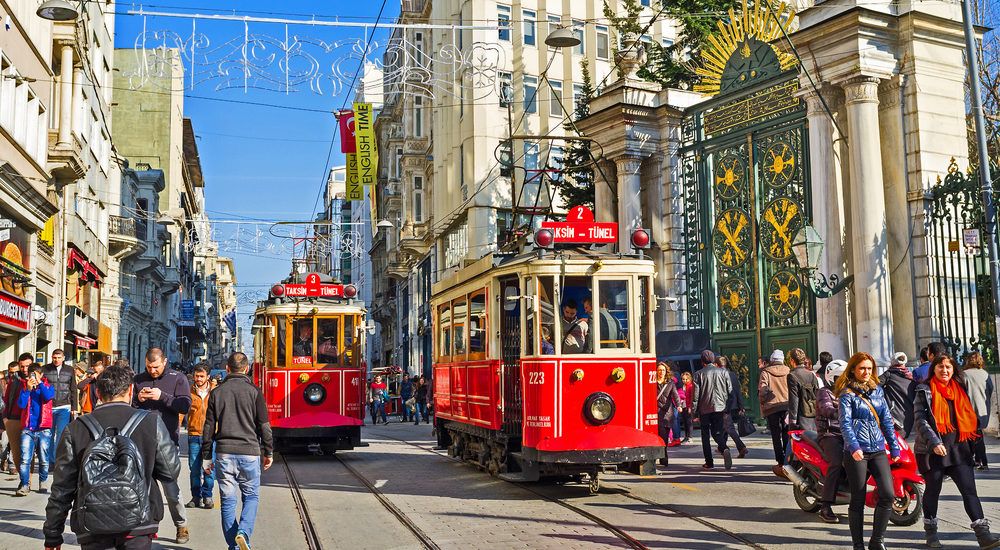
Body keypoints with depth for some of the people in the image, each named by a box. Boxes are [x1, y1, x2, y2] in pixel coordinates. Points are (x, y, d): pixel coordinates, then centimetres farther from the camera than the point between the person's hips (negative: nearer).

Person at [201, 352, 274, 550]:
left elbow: (209, 428, 7)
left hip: (224, 453, 2)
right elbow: (264, 425, 0)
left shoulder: (217, 393, 5)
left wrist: (206, 457, 14)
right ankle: (243, 532, -12)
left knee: (228, 500, 8)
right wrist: (268, 452, 10)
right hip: (249, 452, -1)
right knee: (251, 496, 11)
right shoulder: (254, 391, -1)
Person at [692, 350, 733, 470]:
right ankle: (725, 449, -21)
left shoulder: (699, 374, -3)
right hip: (720, 407, 2)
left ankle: (709, 462, 7)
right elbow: (730, 390, 4)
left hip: (704, 408, -2)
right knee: (717, 432, 10)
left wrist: (694, 411, 1)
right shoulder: (723, 372, 3)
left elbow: (696, 394, -5)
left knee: (705, 435, 10)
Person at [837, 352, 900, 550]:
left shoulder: (877, 390, 14)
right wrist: (854, 446, -27)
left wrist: (894, 447, 12)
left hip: (878, 450, 5)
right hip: (856, 451, -5)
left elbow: (886, 420, 16)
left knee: (887, 494, -8)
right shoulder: (847, 393, -3)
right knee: (858, 500, 1)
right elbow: (845, 423, -14)